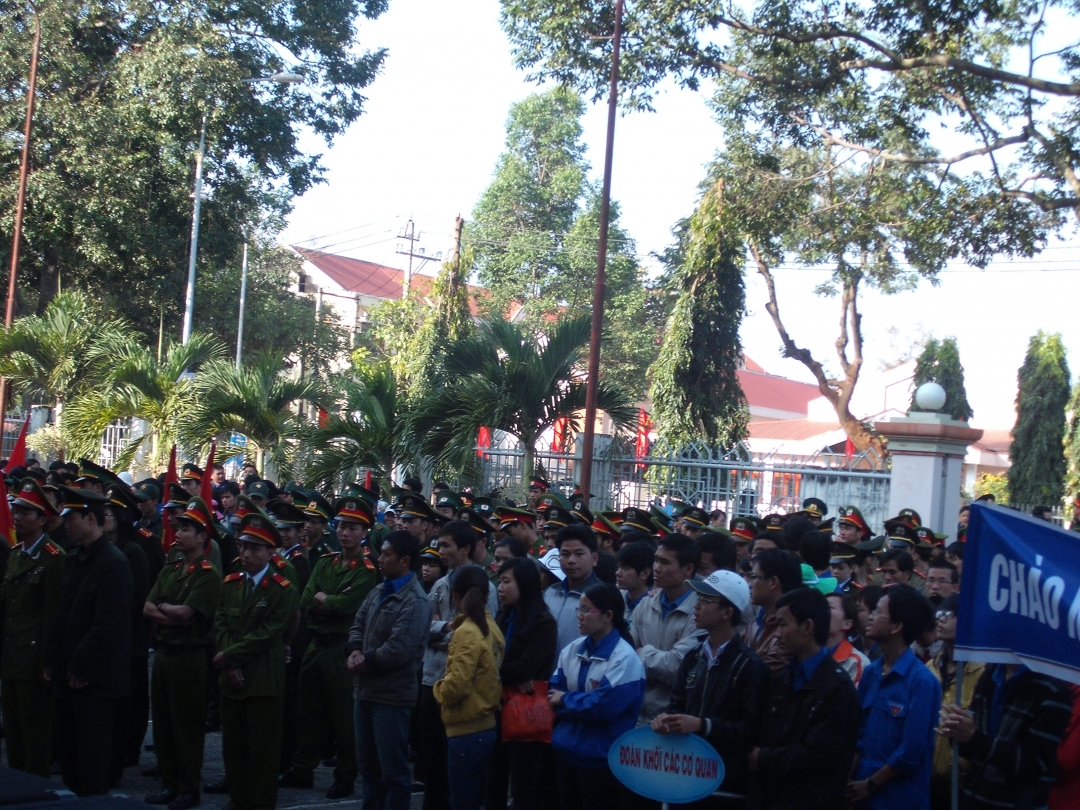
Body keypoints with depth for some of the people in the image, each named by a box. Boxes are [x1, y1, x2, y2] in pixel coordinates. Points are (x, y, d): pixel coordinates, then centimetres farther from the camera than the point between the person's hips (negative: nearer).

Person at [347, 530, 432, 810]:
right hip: (366, 690, 9)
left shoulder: (414, 601, -18)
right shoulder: (379, 592, 11)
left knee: (393, 769, 2)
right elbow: (358, 625, 13)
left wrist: (366, 661, -12)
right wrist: (355, 651, -7)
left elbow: (398, 650, -24)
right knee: (368, 763, 19)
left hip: (392, 695, -9)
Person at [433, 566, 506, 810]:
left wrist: (439, 688, -4)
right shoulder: (491, 627, 7)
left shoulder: (467, 633, -17)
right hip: (487, 726, 8)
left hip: (468, 731, -8)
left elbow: (457, 685, -24)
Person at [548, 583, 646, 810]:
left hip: (601, 758, -7)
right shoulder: (572, 649, 6)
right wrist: (581, 704, -14)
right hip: (568, 751, 7)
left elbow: (604, 704, -24)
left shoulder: (624, 659, -16)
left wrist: (566, 700, -10)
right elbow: (555, 691, 5)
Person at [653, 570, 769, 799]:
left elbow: (751, 728, -16)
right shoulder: (693, 657, 13)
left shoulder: (750, 665, -9)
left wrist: (702, 725, -23)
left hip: (726, 775, -6)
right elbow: (677, 703, 16)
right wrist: (666, 718, -7)